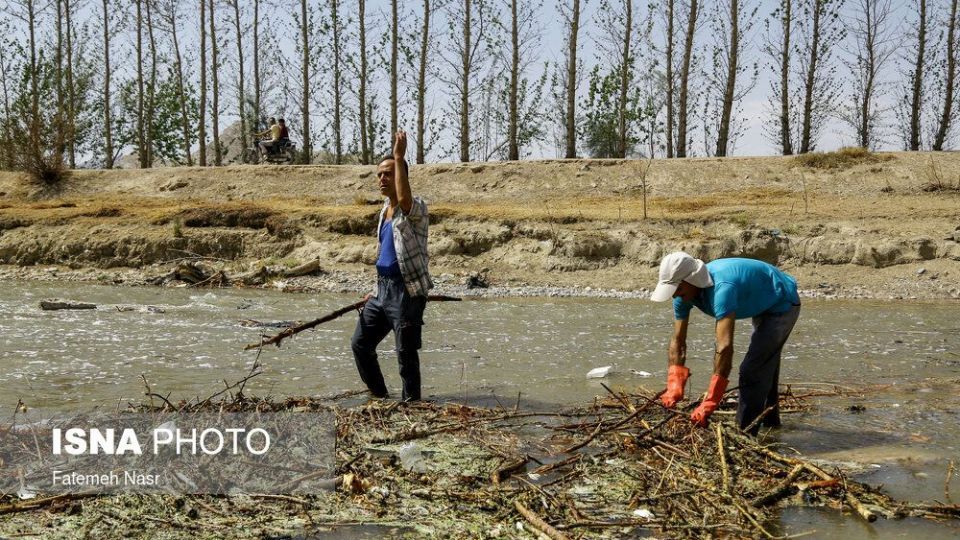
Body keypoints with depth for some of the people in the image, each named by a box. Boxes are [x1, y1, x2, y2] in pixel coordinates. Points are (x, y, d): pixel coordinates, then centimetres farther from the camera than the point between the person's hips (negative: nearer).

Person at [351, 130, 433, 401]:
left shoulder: (415, 208, -11)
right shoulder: (385, 209, 16)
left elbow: (404, 199, -38)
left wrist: (399, 158, -36)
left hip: (407, 291, -9)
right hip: (383, 289, 9)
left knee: (406, 354, -4)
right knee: (360, 343, 12)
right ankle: (380, 398, 25)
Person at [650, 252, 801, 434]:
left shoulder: (722, 288, -43)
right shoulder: (683, 293, -17)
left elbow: (725, 347, -49)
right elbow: (678, 342, -13)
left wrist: (709, 404, -50)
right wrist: (673, 388, -23)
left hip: (783, 304, -9)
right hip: (764, 306, 9)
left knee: (751, 371, -15)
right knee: (765, 364, 26)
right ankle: (770, 420, 47)